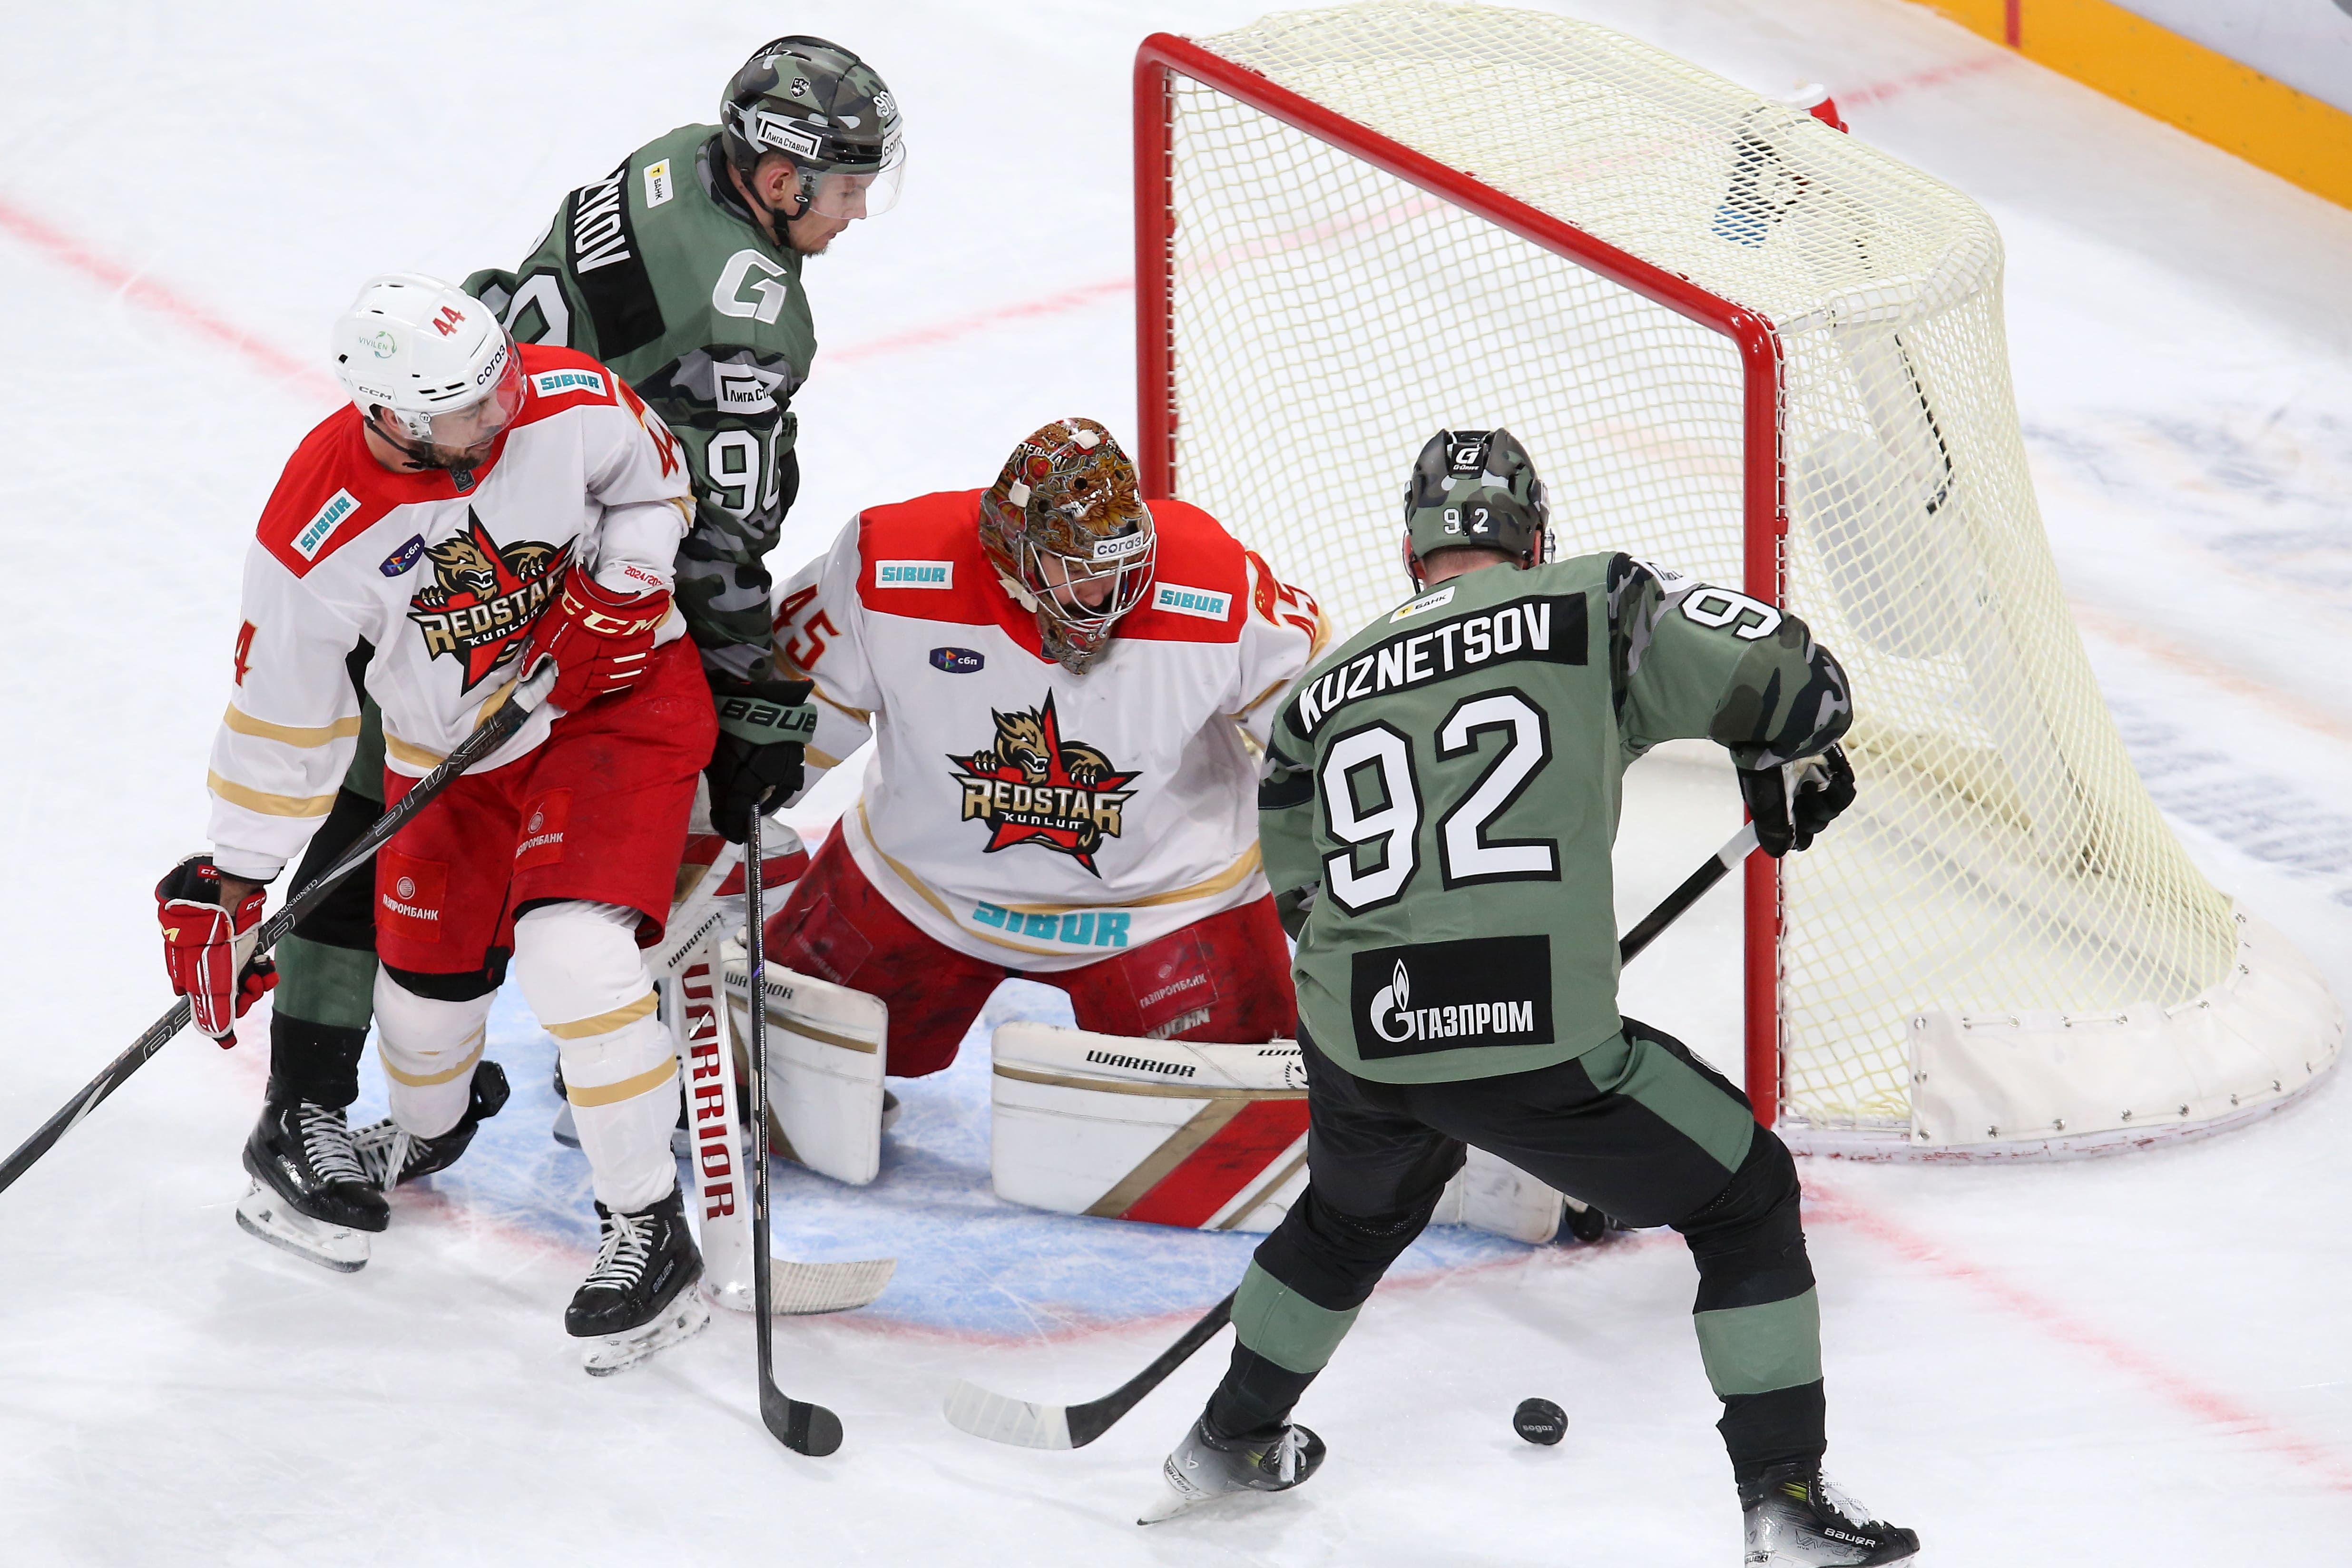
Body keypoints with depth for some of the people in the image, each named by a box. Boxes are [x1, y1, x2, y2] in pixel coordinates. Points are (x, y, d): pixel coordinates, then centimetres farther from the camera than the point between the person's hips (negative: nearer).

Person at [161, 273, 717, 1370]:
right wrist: (232, 885, -7)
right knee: (429, 983, 10)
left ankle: (649, 1229, -8)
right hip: (449, 750, 2)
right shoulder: (318, 534, -25)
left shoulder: (570, 404, -23)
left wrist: (622, 587, -16)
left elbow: (656, 482, 2)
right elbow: (279, 715, -11)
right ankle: (429, 1127, 49)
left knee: (574, 953, -21)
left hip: (618, 695, -2)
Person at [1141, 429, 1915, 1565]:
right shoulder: (1598, 607, 4)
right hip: (1539, 1039, -5)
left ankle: (1227, 1442, 52)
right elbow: (1794, 681, 2)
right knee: (1745, 1202, 13)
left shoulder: (1323, 694, 18)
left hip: (1358, 1042, 5)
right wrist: (1785, 766, 25)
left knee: (1355, 1214, 36)